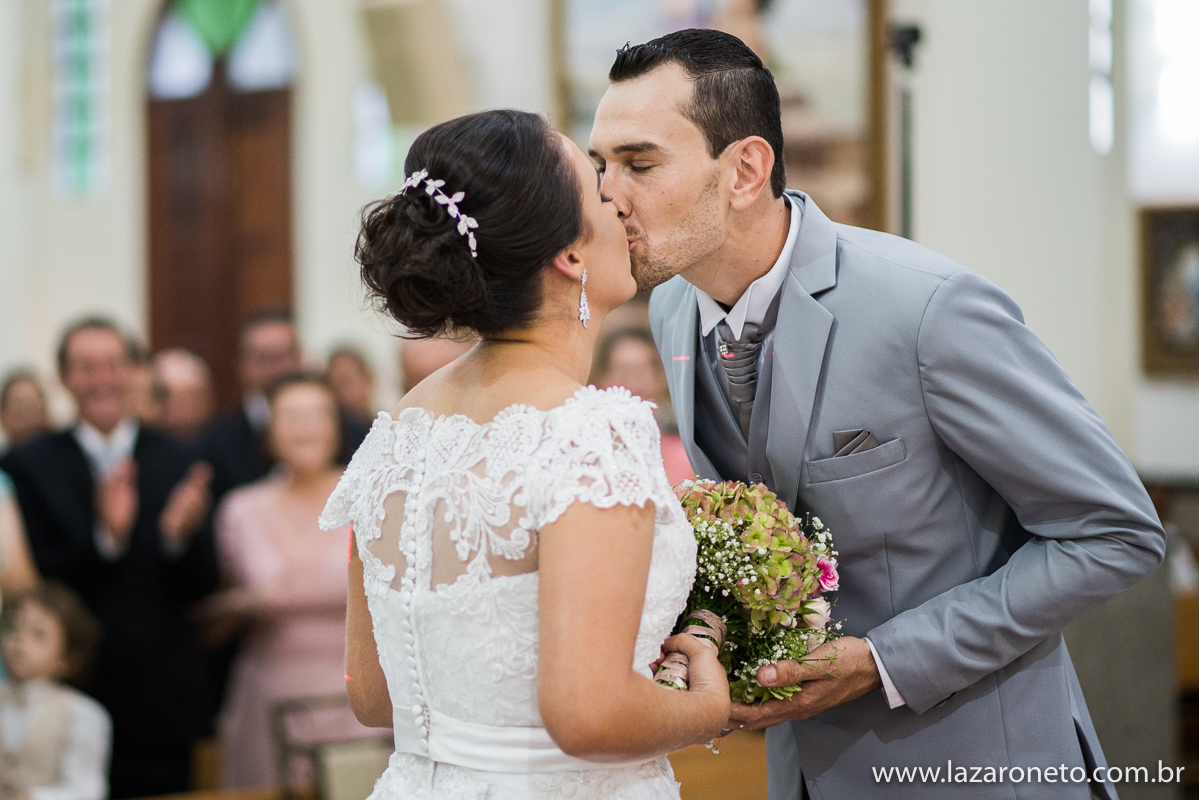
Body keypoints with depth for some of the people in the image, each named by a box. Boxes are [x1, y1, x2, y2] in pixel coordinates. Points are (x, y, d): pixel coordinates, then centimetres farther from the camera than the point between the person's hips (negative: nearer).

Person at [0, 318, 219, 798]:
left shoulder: (176, 462, 5)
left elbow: (200, 587, 2)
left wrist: (180, 535, -19)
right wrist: (104, 536, -21)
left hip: (163, 702, 2)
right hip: (72, 699, -1)